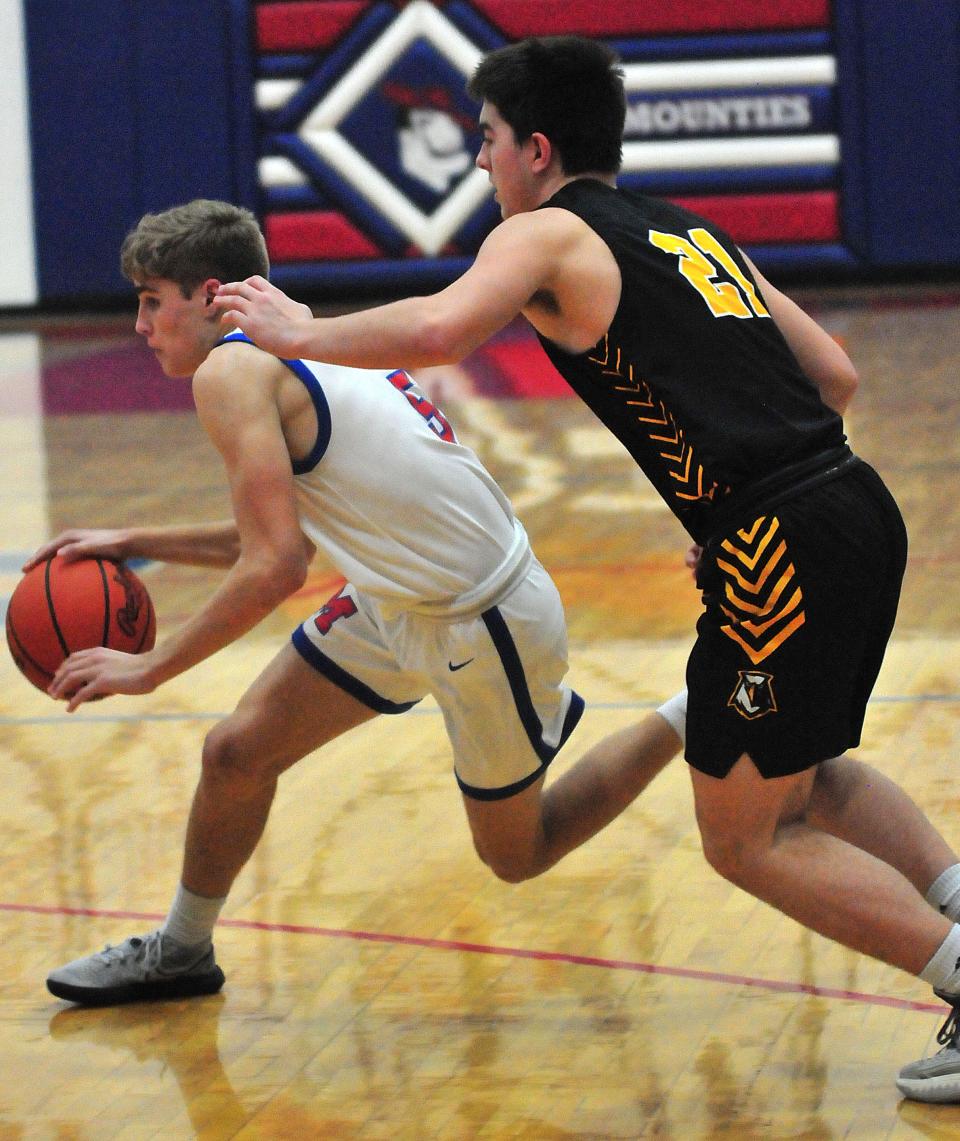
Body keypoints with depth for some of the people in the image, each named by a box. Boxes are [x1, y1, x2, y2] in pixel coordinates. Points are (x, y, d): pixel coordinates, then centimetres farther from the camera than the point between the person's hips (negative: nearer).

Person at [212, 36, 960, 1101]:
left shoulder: (545, 234, 0)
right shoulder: (690, 232, 23)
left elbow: (435, 331, -19)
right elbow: (833, 375, 21)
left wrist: (298, 334, -4)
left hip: (780, 550, -8)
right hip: (858, 505, 8)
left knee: (746, 839, 5)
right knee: (802, 777, 27)